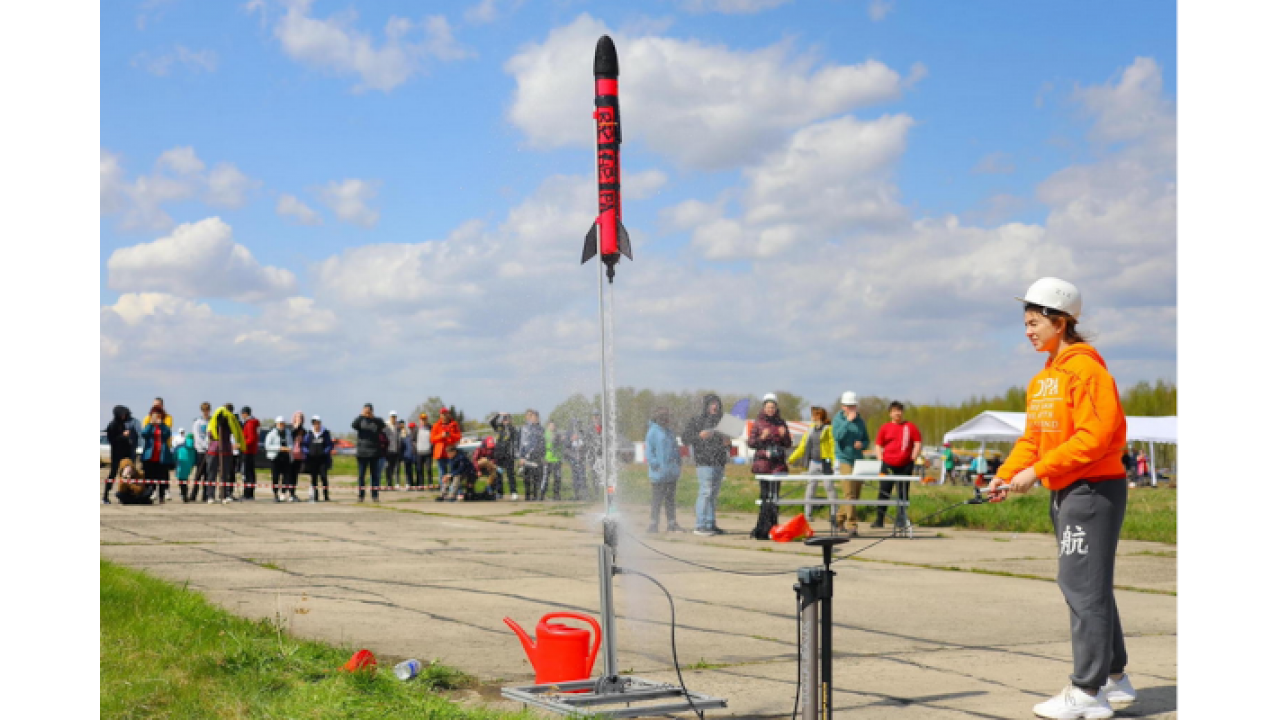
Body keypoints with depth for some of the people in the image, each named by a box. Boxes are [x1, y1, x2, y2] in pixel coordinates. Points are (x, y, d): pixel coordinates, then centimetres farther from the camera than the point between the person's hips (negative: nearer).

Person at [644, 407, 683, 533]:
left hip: (671, 474, 8)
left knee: (670, 499, 11)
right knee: (657, 500, -4)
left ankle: (672, 524, 15)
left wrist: (677, 463, 14)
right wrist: (656, 465, -18)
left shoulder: (669, 432, 16)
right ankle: (653, 525, 0)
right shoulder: (653, 432, -8)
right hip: (659, 475, -8)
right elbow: (648, 453, -11)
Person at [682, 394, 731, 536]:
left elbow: (724, 439, 29)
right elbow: (684, 438, -3)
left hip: (719, 462, 7)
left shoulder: (720, 421, 18)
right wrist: (699, 436, -17)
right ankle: (699, 526, -11)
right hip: (704, 461, -7)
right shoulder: (696, 420, 1)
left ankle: (710, 524, 13)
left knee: (714, 494, 8)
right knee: (706, 491, -13)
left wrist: (726, 442, 6)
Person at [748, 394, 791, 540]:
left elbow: (788, 444, 13)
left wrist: (784, 435, -7)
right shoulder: (758, 423, 4)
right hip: (762, 462, -2)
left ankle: (762, 529, 0)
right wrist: (762, 438, -15)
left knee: (772, 496, -4)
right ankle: (764, 528, 4)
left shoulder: (781, 423, 11)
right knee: (765, 495, -2)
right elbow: (750, 443, 1)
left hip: (778, 463, 2)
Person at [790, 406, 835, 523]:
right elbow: (802, 447, 18)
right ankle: (808, 515, 9)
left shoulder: (828, 429, -5)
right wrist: (790, 459, 14)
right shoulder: (810, 430, 14)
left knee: (829, 488, -2)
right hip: (813, 462, 6)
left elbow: (833, 447, -10)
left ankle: (833, 514, 6)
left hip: (825, 463, -6)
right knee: (810, 488, 5)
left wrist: (834, 462, -20)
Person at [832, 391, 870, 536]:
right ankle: (851, 525, -13)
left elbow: (867, 441, 16)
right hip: (844, 460, -5)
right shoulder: (838, 419, -1)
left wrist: (862, 444, -6)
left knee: (856, 495, 9)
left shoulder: (860, 421, 11)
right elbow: (837, 436, -18)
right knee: (850, 494, -13)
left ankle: (840, 519, 25)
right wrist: (848, 421, -21)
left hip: (858, 460, 5)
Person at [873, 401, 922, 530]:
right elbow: (878, 445, 11)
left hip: (905, 466, -1)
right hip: (888, 465, 1)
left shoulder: (910, 427, 5)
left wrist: (912, 459, -3)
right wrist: (881, 460, 0)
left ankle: (900, 520, 9)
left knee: (903, 494, 1)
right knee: (884, 493, 1)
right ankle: (879, 520, 7)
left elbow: (918, 443, 5)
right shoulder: (885, 427, 7)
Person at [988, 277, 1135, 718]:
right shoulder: (1042, 378, 14)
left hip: (1094, 488, -10)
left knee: (1082, 586, -8)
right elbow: (1033, 438, 17)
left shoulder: (1085, 368, -15)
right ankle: (1114, 678, 25)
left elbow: (1095, 437, -22)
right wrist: (1007, 474, 1)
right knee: (1090, 586, 15)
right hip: (1063, 492, 10)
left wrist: (1037, 471, -21)